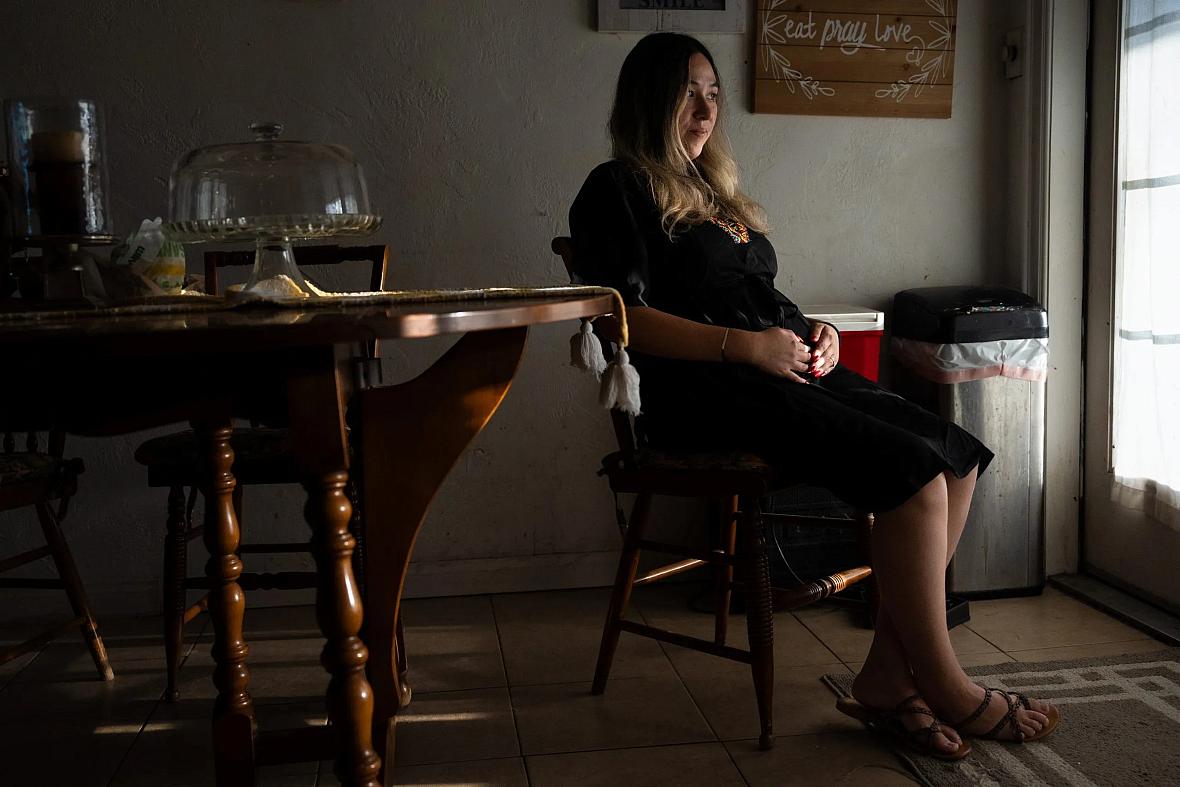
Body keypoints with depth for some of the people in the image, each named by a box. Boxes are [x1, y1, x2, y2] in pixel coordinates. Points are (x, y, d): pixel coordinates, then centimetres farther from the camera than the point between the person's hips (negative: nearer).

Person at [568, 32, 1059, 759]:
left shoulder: (716, 192, 27)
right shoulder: (619, 190, 2)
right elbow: (621, 317, -12)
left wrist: (813, 333, 7)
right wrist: (747, 346, -18)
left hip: (783, 369, 8)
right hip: (703, 388, -8)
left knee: (959, 454, -12)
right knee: (912, 469, -24)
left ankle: (888, 676, -11)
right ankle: (944, 688, -10)